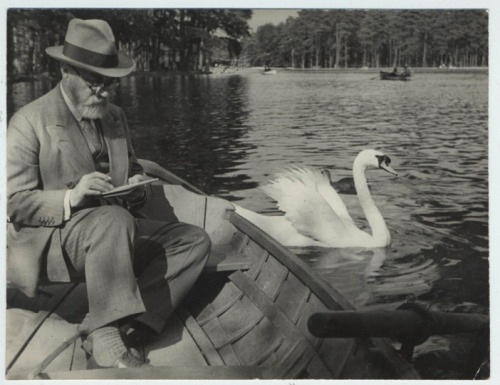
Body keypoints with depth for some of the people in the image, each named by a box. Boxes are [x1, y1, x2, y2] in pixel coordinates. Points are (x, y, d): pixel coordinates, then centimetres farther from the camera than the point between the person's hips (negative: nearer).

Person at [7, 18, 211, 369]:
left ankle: (107, 325, -20)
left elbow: (132, 169, 22)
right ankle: (106, 341, -26)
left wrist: (138, 187, -4)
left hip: (117, 231, 7)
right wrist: (70, 198, -29)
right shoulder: (29, 122, -7)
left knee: (195, 241, -10)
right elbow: (14, 202, -11)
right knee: (114, 219, -38)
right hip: (51, 241, -7)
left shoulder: (116, 117, 13)